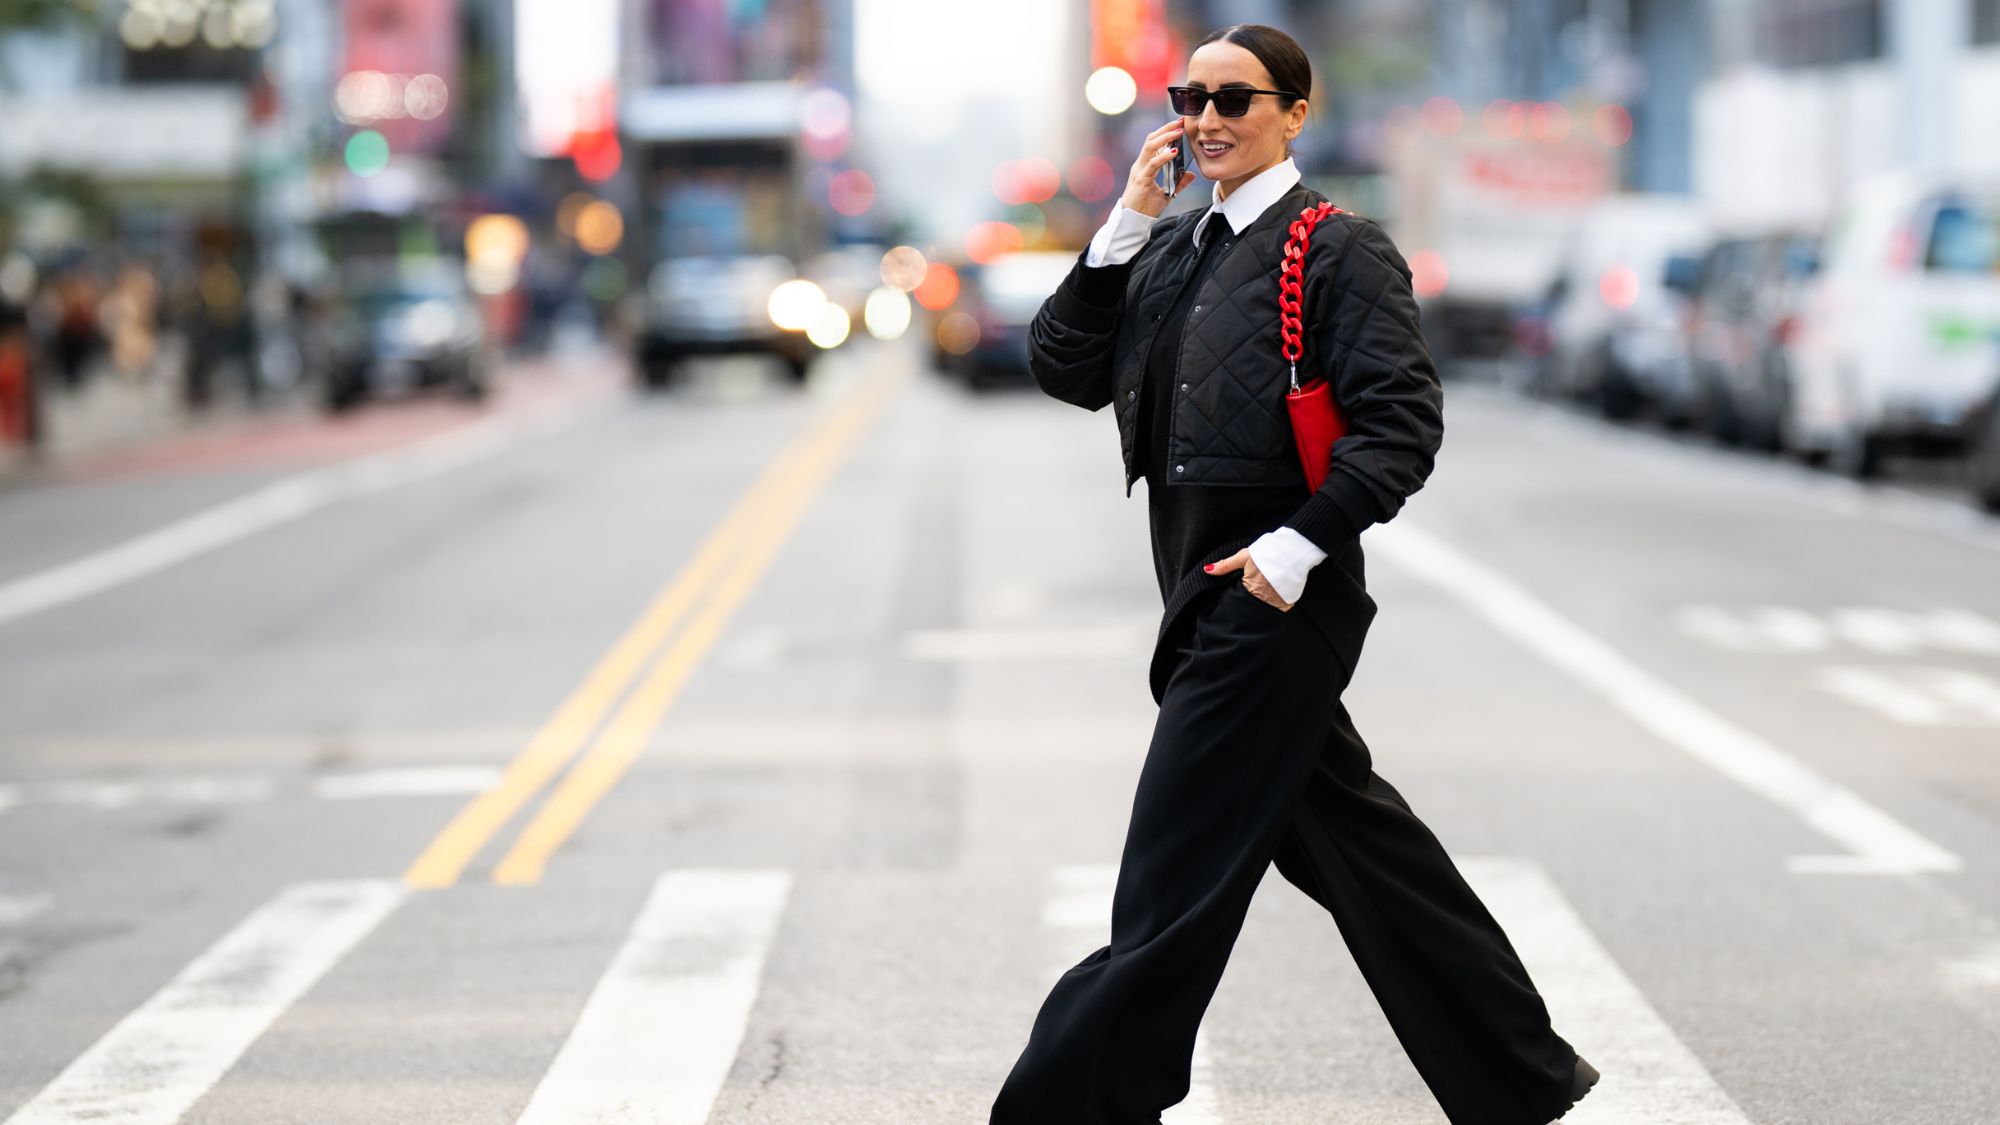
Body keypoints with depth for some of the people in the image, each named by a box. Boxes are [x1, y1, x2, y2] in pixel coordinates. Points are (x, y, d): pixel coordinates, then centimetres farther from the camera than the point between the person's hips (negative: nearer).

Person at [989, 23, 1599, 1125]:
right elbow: (1066, 370, 8)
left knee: (1174, 878, -6)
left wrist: (1299, 543, -21)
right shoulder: (1171, 249, 14)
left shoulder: (1339, 250, -7)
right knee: (1351, 839, 14)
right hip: (1208, 600, 8)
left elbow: (1403, 422, -14)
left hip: (1277, 593, -8)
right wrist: (1125, 228, 0)